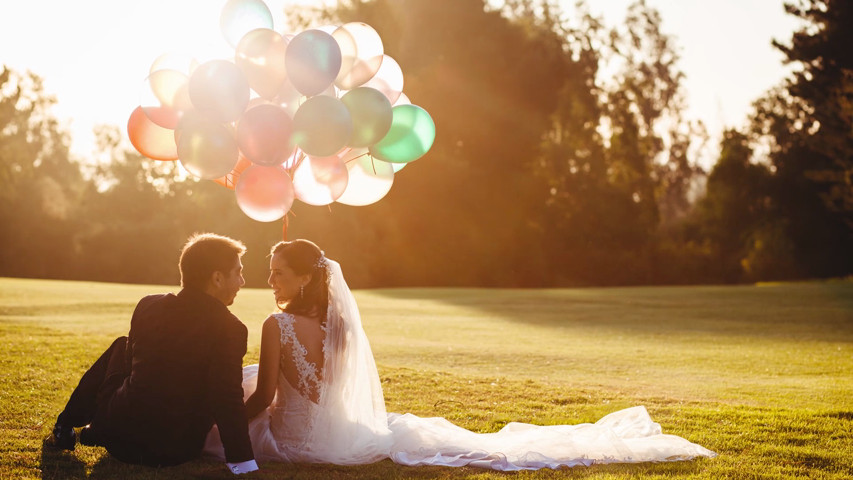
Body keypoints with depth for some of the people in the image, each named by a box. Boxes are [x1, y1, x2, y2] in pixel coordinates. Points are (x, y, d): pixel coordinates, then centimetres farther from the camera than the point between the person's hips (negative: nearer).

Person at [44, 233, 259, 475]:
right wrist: (245, 466, -19)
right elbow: (229, 403, -23)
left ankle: (65, 429, 33)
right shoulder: (231, 330, -18)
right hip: (177, 451, -2)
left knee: (122, 347, 28)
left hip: (124, 433, 2)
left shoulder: (148, 306, -2)